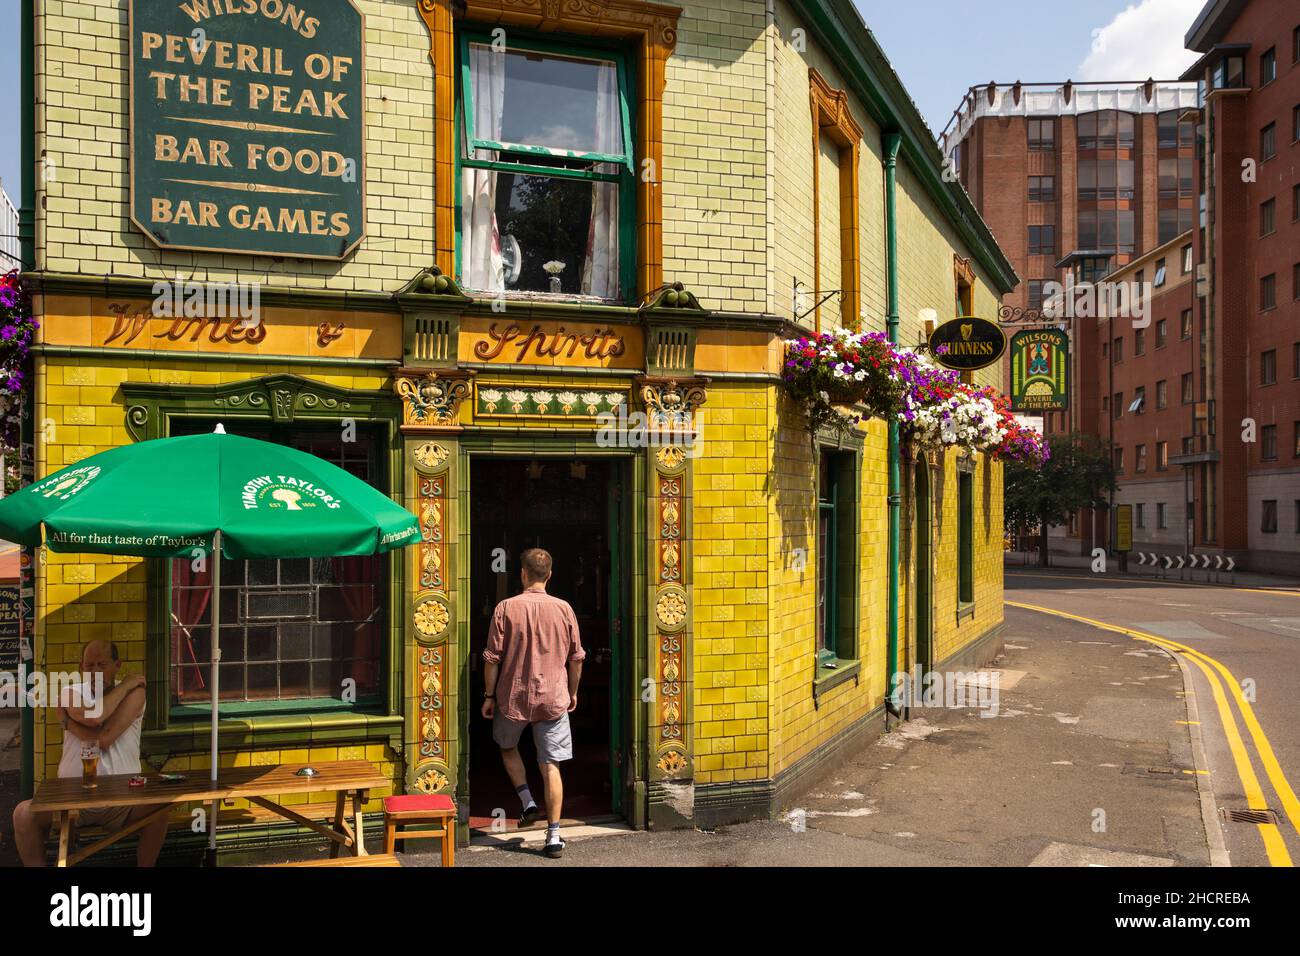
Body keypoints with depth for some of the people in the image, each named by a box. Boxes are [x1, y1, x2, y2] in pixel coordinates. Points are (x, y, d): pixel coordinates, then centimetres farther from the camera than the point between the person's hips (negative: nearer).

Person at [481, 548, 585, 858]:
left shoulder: (506, 608, -8)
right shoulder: (563, 608, -3)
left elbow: (493, 658, -6)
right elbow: (576, 657, 4)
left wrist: (489, 696, 5)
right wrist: (573, 692, 18)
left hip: (513, 697, -1)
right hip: (553, 698, 1)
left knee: (508, 747, 27)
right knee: (551, 766, 6)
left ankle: (528, 801, 15)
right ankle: (554, 836, 6)